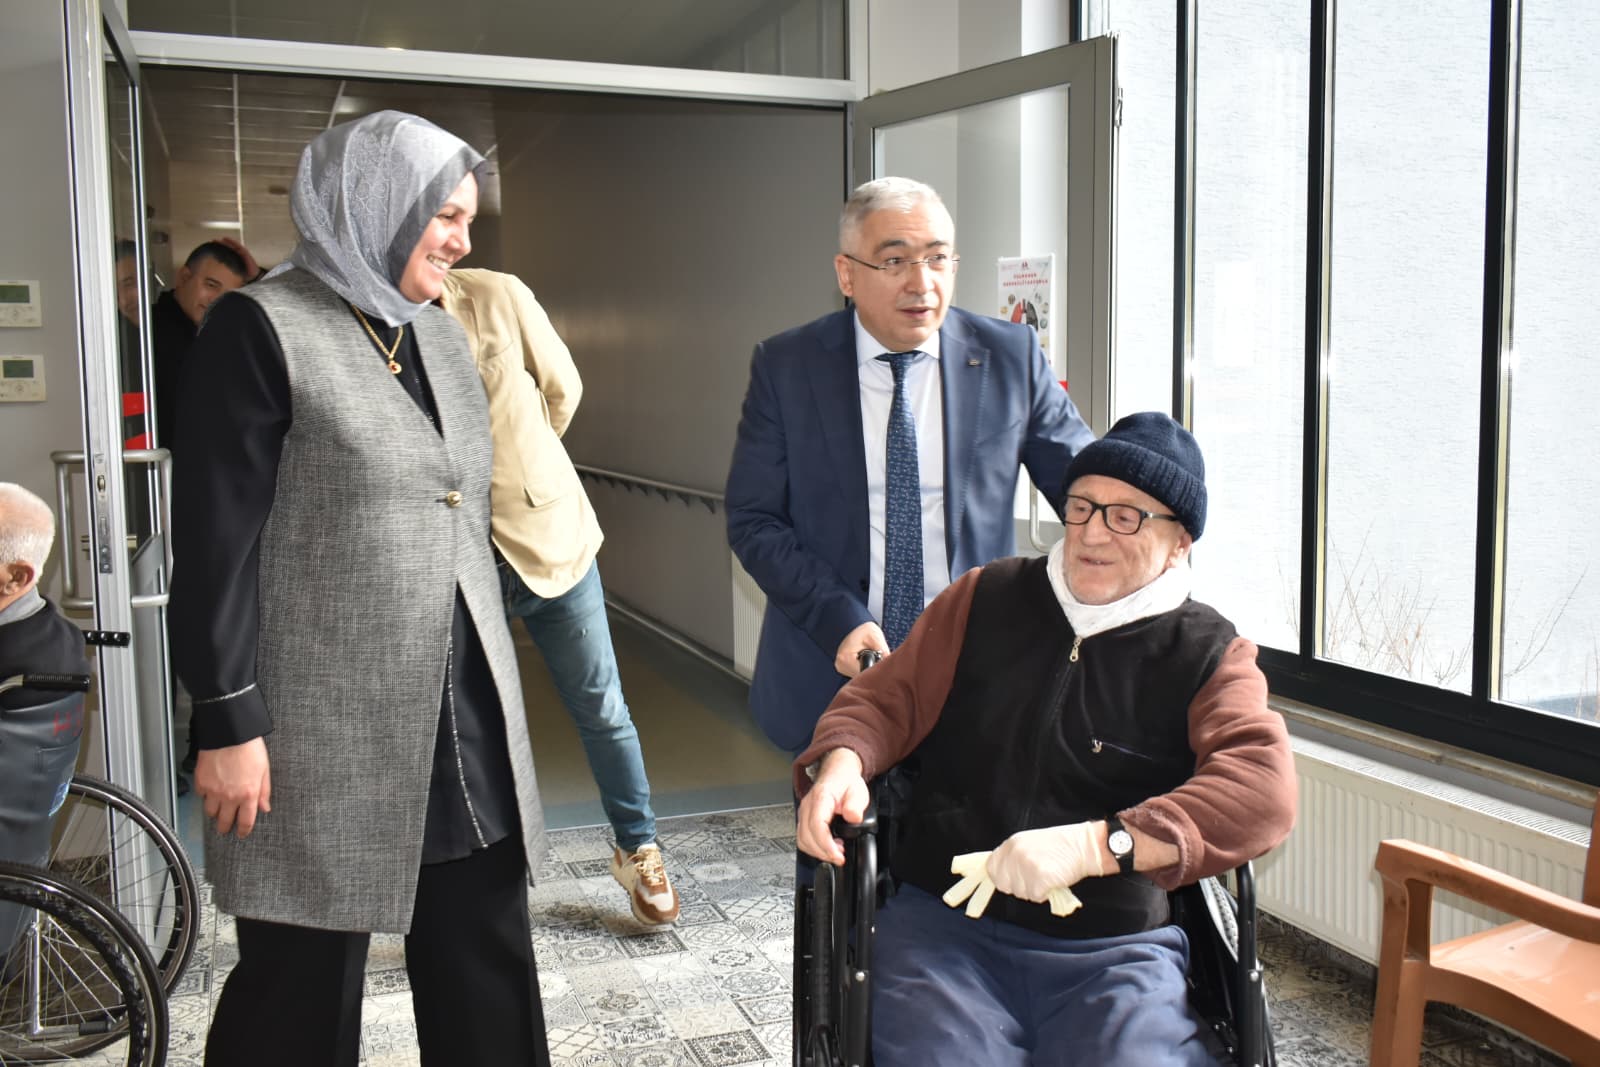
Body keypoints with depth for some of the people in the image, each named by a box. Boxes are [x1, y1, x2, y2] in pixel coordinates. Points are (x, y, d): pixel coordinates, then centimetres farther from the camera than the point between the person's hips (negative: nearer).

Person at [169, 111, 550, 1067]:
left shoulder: (442, 335, 13)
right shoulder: (261, 329, -8)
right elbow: (217, 539, -12)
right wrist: (228, 719, -15)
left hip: (466, 716, 7)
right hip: (326, 734, -6)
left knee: (489, 974, 13)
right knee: (305, 989, 8)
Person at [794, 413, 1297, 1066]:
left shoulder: (1211, 656, 3)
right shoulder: (987, 597, 11)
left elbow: (1265, 789, -14)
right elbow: (885, 698, 15)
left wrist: (1095, 844, -27)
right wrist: (843, 761, -9)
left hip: (1114, 948, 0)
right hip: (942, 921, 1)